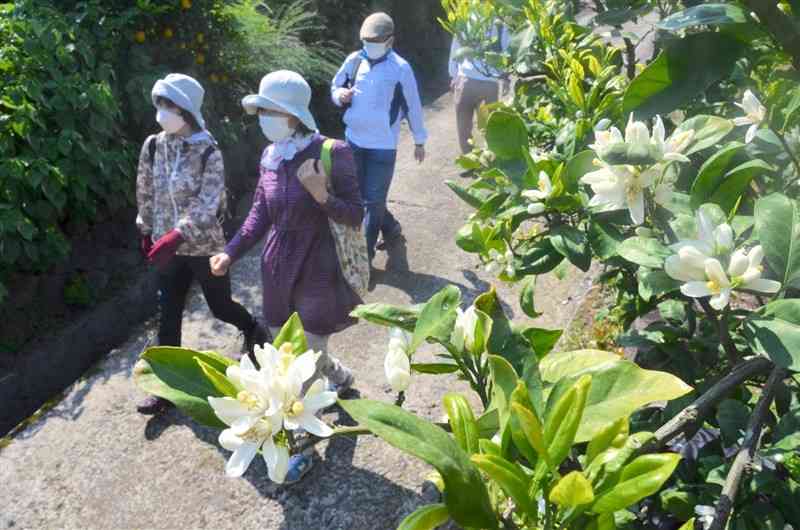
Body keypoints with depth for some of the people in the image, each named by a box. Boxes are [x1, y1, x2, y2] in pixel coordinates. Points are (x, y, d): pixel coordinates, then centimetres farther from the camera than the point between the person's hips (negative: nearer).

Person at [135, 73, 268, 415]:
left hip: (203, 246, -4)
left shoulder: (208, 152, -17)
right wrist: (146, 231, 16)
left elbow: (207, 205, -25)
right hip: (167, 246, 4)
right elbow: (145, 193, 11)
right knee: (169, 315, 8)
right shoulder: (153, 146, -2)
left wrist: (175, 236, -34)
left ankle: (254, 332, 45)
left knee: (220, 307, 12)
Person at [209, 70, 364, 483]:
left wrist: (322, 196, -30)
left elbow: (356, 216, -12)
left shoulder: (332, 154, -15)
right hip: (278, 274, 6)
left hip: (318, 277, -6)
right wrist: (231, 252, -4)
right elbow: (260, 213, 9)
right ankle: (340, 377, 52)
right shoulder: (271, 156, 2)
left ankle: (299, 448, 24)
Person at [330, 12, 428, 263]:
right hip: (354, 140, 5)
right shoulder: (354, 60, 0)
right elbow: (335, 87, 13)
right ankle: (391, 230, 39)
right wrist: (340, 95, -12)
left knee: (373, 200, 0)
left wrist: (420, 141, 5)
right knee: (360, 195, 16)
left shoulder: (400, 68, -9)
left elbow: (413, 107, -1)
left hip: (383, 145, -5)